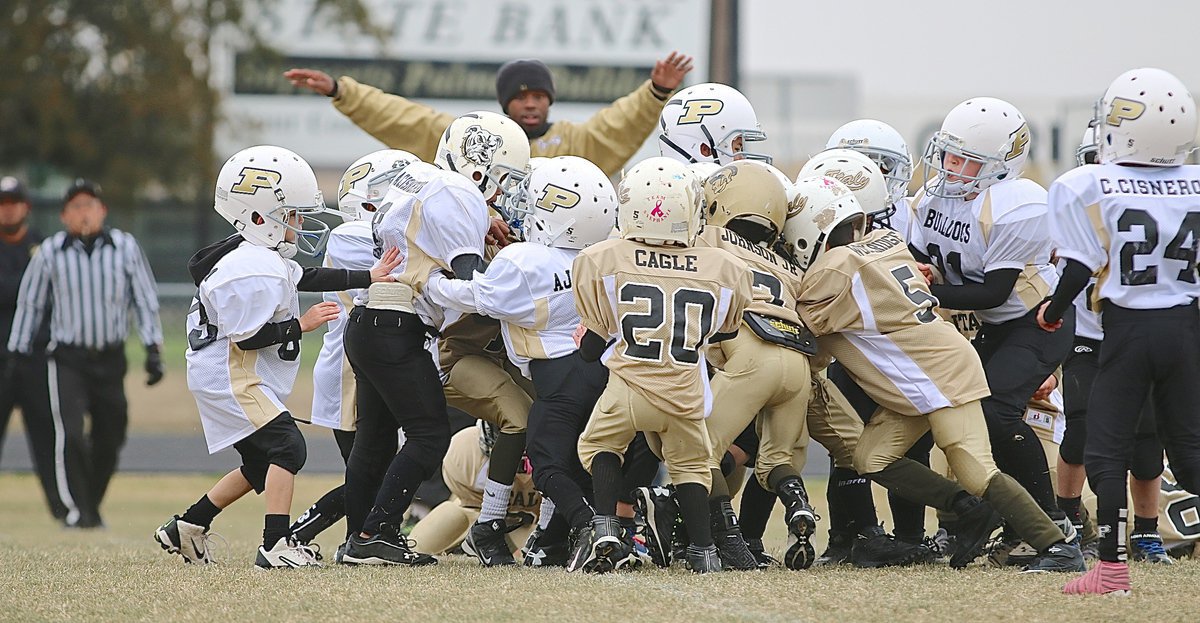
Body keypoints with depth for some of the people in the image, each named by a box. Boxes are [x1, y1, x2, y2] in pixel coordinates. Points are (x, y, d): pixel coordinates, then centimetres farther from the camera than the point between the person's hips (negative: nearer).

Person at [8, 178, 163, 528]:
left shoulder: (125, 247, 2)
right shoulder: (50, 252, 0)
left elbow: (145, 300, 6)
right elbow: (30, 304, 8)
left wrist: (153, 351, -1)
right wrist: (17, 353, 6)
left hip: (110, 359, 2)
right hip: (67, 360, -2)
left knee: (109, 440, 5)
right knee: (71, 434, -16)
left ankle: (92, 507, 21)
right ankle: (78, 509, -9)